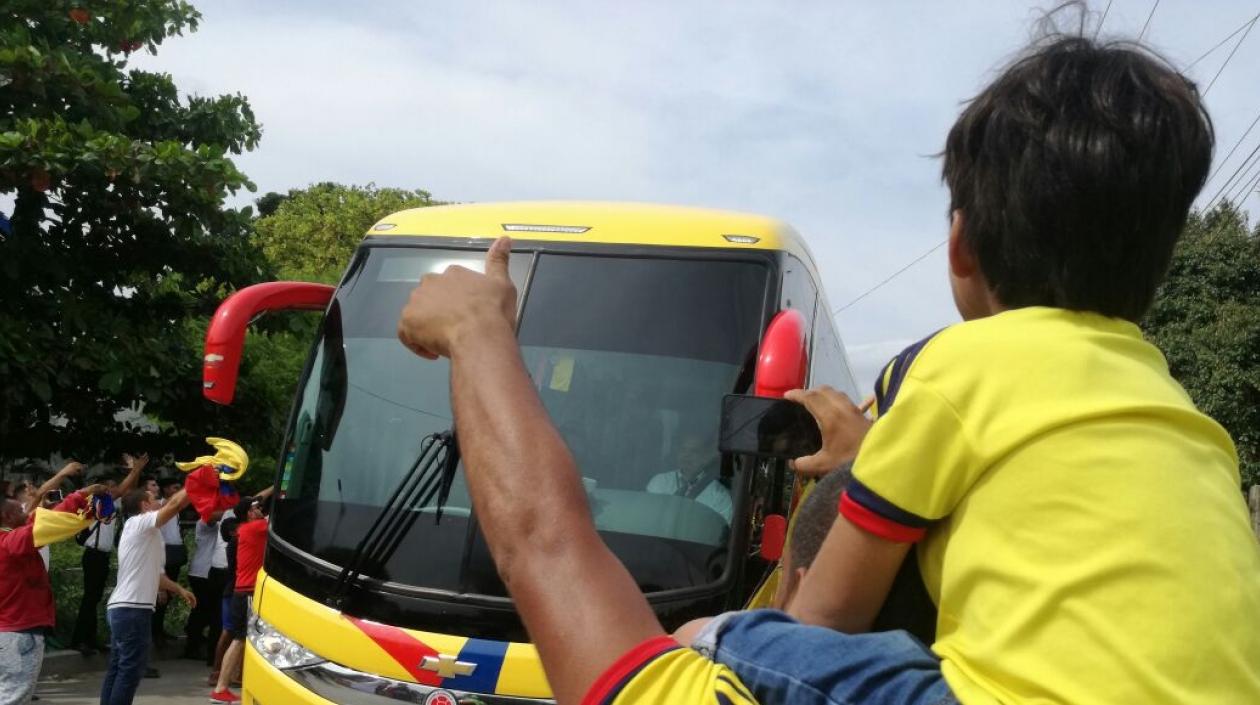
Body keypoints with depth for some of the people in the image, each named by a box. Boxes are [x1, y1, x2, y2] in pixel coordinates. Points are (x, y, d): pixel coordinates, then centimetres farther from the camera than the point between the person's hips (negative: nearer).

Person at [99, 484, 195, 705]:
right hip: (132, 609, -10)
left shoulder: (142, 531, 22)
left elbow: (151, 573, 29)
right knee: (130, 669, -7)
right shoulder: (139, 523, -8)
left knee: (118, 668, 12)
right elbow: (175, 503, -19)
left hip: (122, 607, 10)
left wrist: (179, 589, 31)